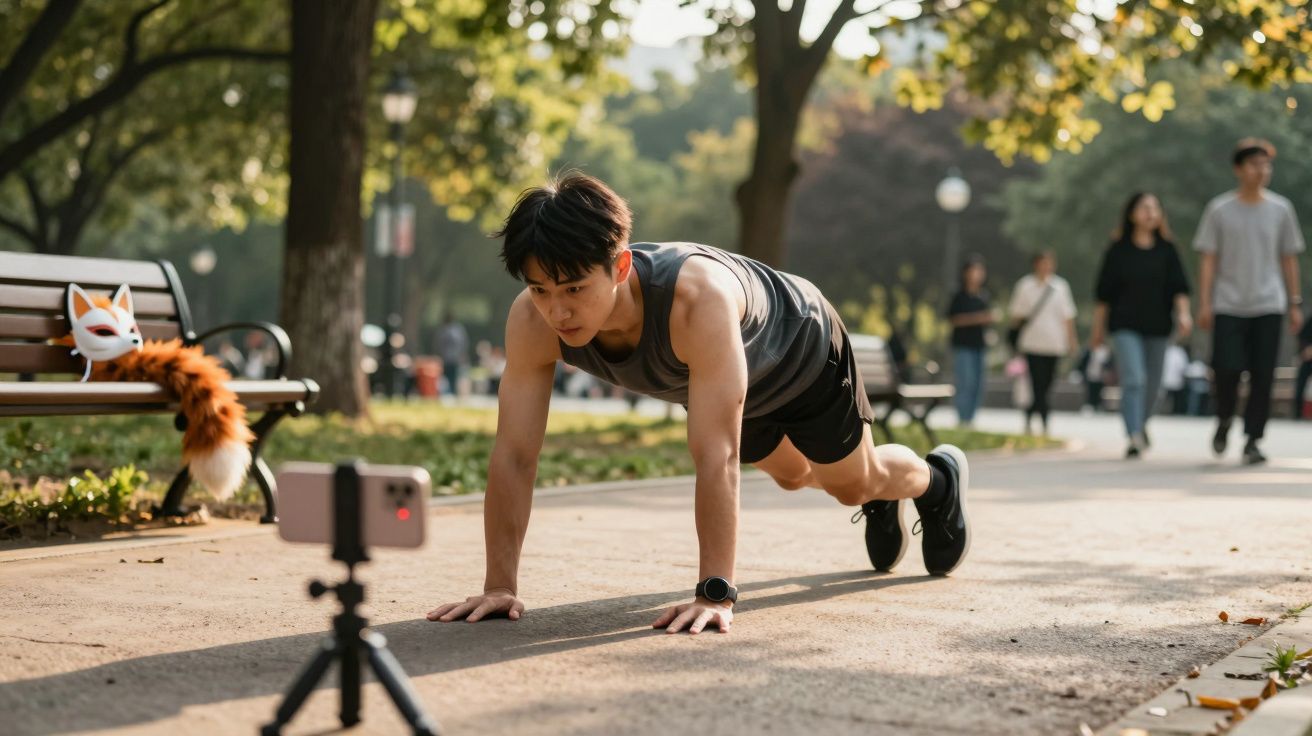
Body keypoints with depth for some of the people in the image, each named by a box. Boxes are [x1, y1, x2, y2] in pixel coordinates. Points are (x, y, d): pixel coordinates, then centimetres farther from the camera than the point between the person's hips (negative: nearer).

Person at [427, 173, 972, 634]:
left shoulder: (697, 301, -52)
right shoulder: (532, 322, -38)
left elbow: (715, 456, -52)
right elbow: (513, 454, -33)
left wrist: (715, 592, -54)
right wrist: (499, 585, -35)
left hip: (802, 348, -5)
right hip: (723, 384, 5)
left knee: (855, 482, 21)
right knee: (792, 475, 30)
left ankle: (938, 480, 56)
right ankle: (881, 508, 64)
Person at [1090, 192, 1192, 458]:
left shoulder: (1167, 250, 6)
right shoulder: (1118, 250, 0)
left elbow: (1179, 286, 2)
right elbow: (1103, 292, 4)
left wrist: (1183, 313, -15)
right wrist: (1098, 329, 5)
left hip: (1157, 327, 3)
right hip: (1126, 326, -3)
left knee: (1152, 386, 11)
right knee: (1134, 379, -17)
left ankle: (1140, 425, 38)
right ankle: (1134, 437, -21)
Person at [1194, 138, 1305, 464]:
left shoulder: (1281, 209, 8)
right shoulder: (1219, 209, 2)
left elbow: (1289, 259, 13)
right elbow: (1208, 259, 2)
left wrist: (1295, 303, 9)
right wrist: (1204, 304, -5)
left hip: (1268, 306, 2)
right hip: (1228, 305, -2)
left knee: (1262, 376, -2)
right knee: (1227, 368, -10)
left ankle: (1252, 441, 6)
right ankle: (1224, 421, 19)